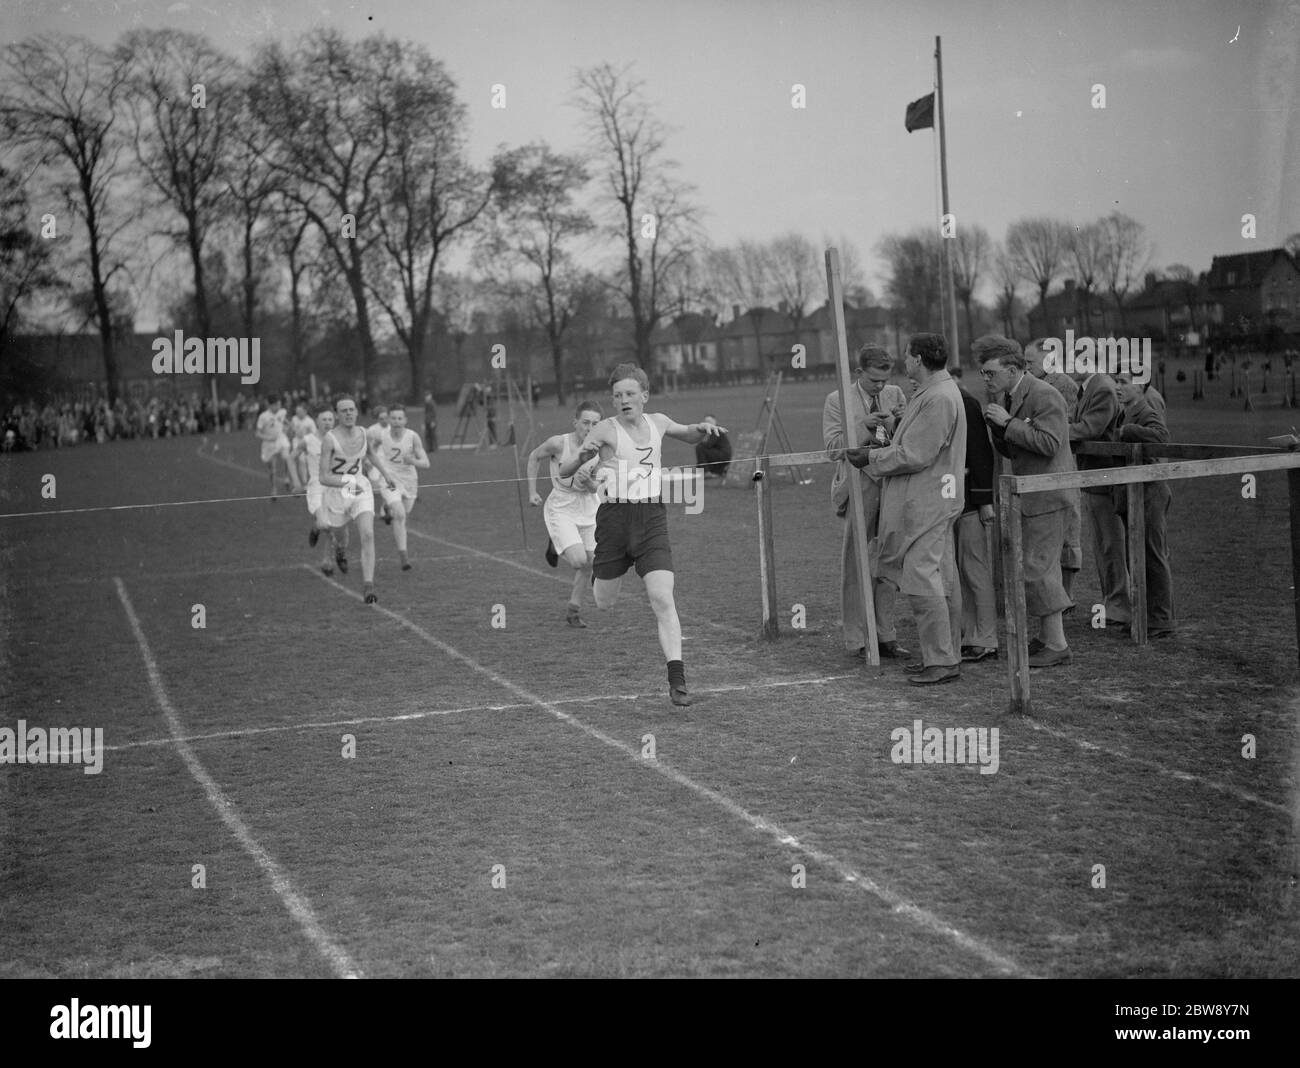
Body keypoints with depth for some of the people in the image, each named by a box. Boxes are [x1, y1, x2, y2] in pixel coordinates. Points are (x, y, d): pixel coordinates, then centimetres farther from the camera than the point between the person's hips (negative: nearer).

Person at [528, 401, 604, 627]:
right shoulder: (559, 443, -19)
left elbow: (594, 488, -5)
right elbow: (534, 457, 1)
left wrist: (588, 481, -29)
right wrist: (532, 492, 0)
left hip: (588, 509, 4)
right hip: (560, 509, -4)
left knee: (588, 565, 6)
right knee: (579, 561, -18)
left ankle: (574, 610, 26)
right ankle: (555, 546, 16)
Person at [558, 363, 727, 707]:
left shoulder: (657, 422, 8)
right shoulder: (606, 429, -5)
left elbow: (690, 436, 30)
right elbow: (563, 473, -6)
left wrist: (703, 429, 7)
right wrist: (582, 458, -27)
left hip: (652, 519, 2)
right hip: (614, 517, -2)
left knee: (663, 599, -14)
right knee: (603, 605, 9)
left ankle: (676, 677, -16)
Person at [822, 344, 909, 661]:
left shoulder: (896, 395, 9)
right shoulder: (837, 401, -2)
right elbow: (832, 448, -8)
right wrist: (865, 426, -18)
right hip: (859, 488, -4)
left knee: (885, 563, 9)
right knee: (855, 565, 0)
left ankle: (885, 635, 16)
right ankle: (856, 639, 6)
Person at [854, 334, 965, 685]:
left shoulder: (938, 399, -20)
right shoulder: (936, 391, 15)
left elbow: (915, 456, -22)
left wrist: (872, 459, -11)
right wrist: (884, 445, 10)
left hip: (926, 502, -11)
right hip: (931, 501, 11)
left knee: (923, 579, -10)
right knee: (943, 579, 13)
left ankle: (942, 662, -7)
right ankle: (947, 654, 20)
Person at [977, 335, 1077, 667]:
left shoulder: (1044, 396, -15)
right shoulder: (1010, 397, 14)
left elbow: (1049, 443, -24)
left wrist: (1008, 422, -21)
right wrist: (997, 427, -2)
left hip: (1047, 495, -10)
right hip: (1029, 496, 10)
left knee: (1037, 568, -9)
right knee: (1040, 567, 14)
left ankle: (1057, 645, -4)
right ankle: (1046, 637, 22)